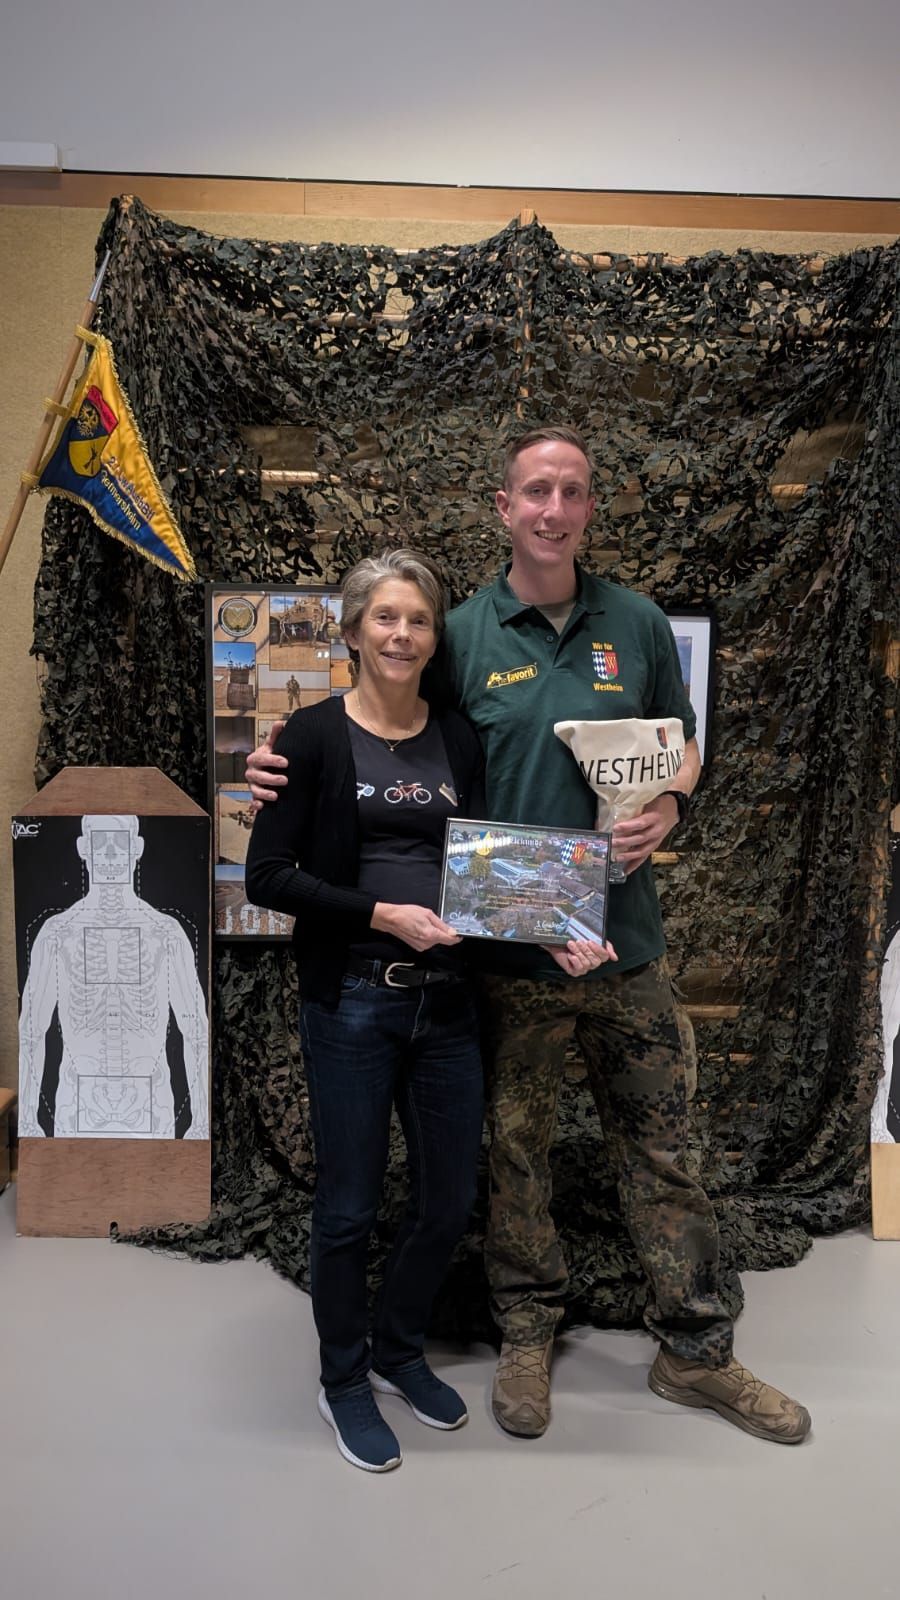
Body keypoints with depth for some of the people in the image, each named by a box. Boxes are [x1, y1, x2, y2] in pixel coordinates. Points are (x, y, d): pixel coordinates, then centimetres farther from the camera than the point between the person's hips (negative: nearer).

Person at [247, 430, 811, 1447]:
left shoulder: (637, 624, 5)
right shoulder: (463, 633, -1)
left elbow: (684, 746, 14)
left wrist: (671, 808, -7)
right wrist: (290, 771, -13)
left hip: (626, 937, 2)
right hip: (510, 944, -1)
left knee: (659, 1145, 13)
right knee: (516, 1145, 13)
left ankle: (695, 1352, 31)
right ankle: (527, 1335, 35)